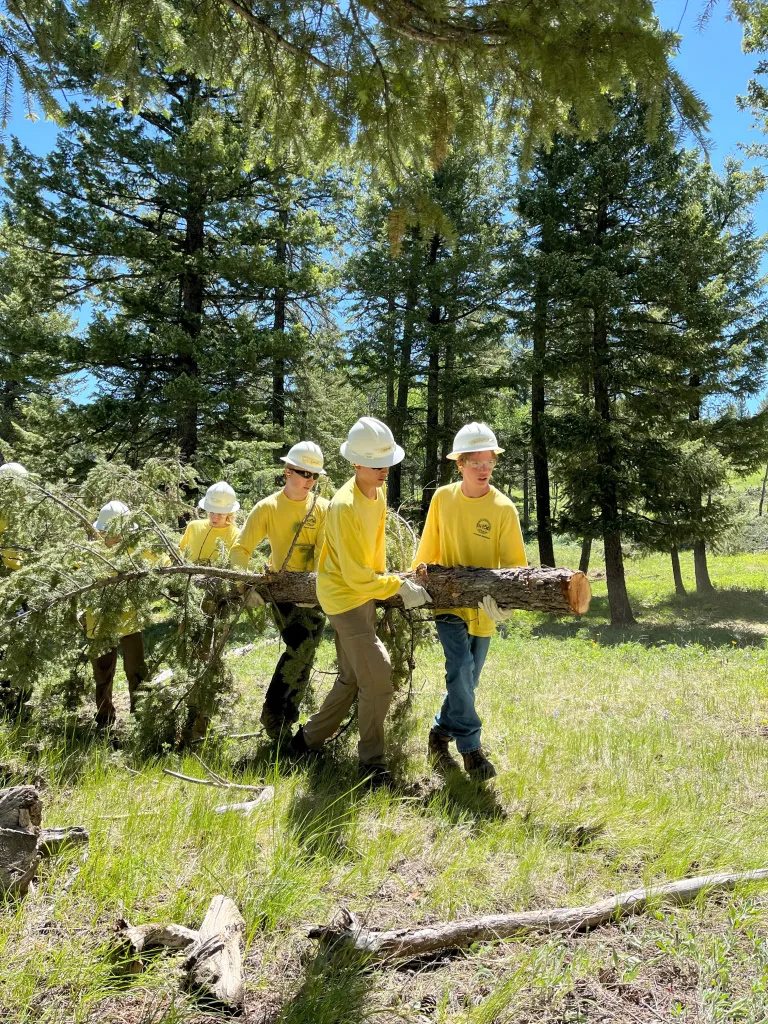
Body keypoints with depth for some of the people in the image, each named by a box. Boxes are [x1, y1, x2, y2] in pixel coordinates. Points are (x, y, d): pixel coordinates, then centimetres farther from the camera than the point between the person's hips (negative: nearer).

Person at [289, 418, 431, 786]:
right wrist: (399, 588, -20)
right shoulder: (345, 507, -27)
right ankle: (372, 763, 9)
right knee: (378, 677, -8)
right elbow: (357, 577, -25)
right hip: (344, 595, -9)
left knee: (353, 678, 17)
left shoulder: (379, 490, 0)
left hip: (365, 593, 9)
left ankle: (308, 739, 34)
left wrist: (383, 575, 16)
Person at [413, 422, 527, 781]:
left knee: (467, 679, 10)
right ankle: (471, 748, -1)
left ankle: (441, 732, 34)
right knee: (460, 667, -17)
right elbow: (428, 548, 9)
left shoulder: (503, 508, -10)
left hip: (482, 607, 1)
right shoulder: (442, 498, -3)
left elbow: (514, 562, -9)